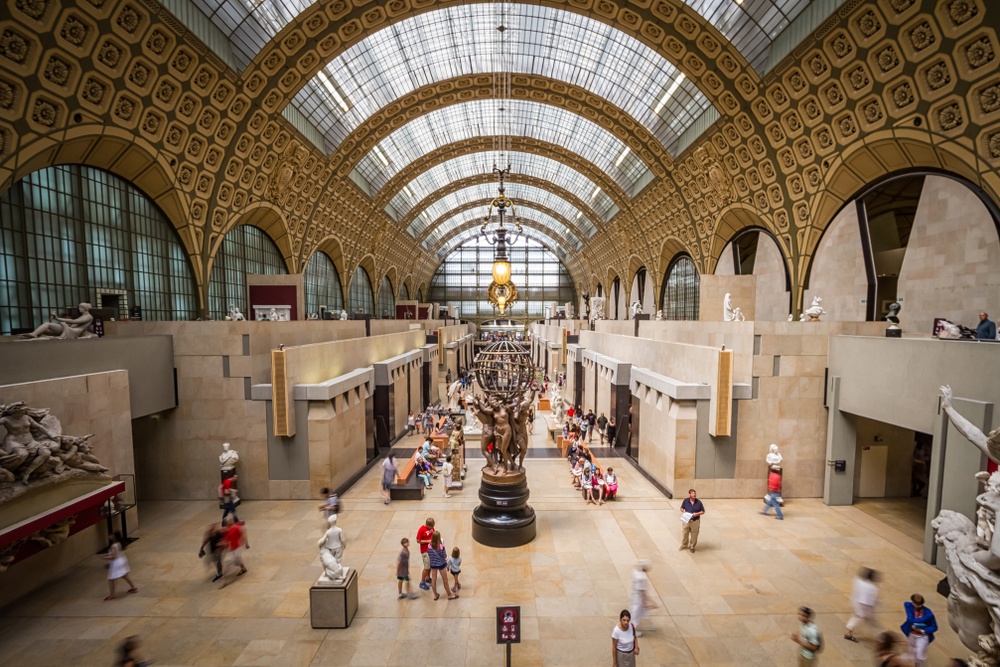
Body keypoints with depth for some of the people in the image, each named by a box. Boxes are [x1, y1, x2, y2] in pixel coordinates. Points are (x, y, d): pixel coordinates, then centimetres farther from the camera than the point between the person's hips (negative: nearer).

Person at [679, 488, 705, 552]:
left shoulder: (699, 502, -7)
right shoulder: (685, 501, -5)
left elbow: (702, 511, 1)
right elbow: (681, 508, 8)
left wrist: (697, 514, -15)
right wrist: (683, 511, -14)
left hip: (695, 521, -1)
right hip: (686, 520, 1)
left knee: (694, 535, 9)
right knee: (684, 533, 11)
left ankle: (692, 547, 31)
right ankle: (684, 545, 33)